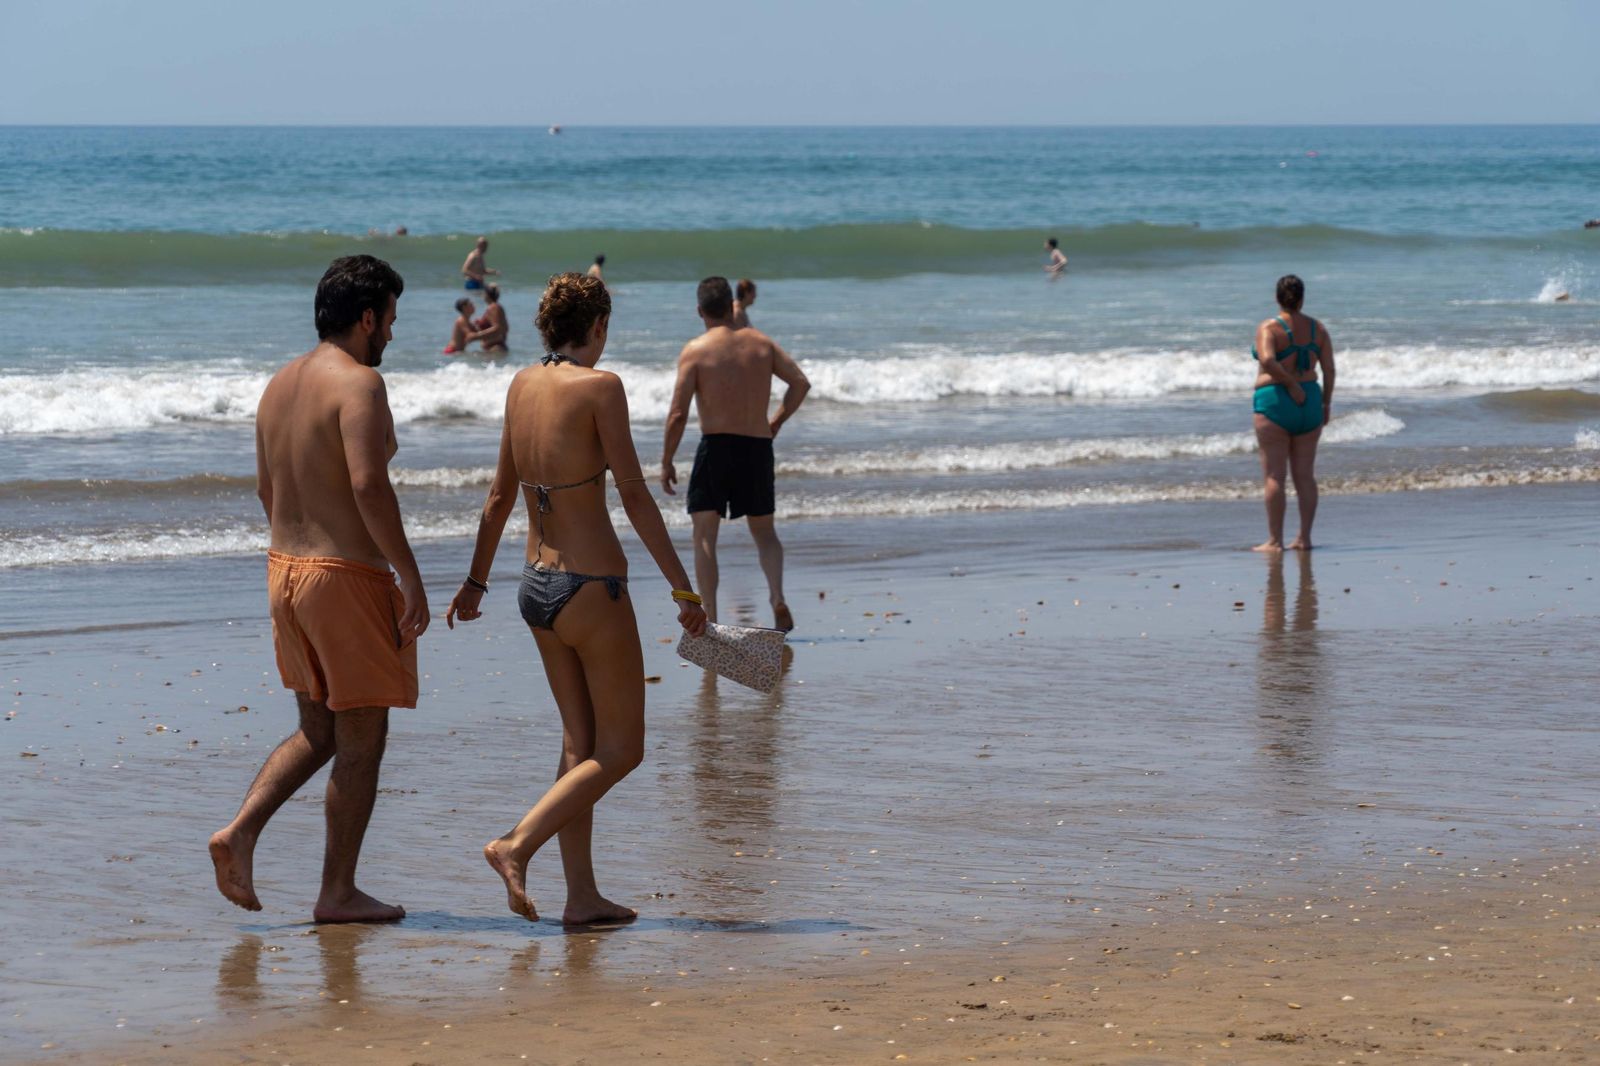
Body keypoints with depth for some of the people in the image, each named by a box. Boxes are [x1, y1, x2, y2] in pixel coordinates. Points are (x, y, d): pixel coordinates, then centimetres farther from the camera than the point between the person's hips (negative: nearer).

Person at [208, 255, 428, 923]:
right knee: (361, 741, 3)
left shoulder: (279, 384, 10)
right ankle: (338, 893, 7)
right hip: (349, 577, -8)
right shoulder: (359, 383, -16)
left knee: (317, 732, 20)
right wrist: (411, 579, -21)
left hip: (285, 568, 8)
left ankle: (239, 833, 3)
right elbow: (368, 485, -26)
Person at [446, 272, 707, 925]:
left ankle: (582, 896, 12)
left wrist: (476, 582, 24)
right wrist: (682, 587, -13)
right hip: (592, 587, -7)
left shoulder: (522, 385, 6)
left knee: (581, 743, 13)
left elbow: (500, 495, 14)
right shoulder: (599, 387, -14)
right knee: (621, 750, 3)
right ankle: (517, 845, -11)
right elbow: (634, 494, -16)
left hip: (537, 586, 7)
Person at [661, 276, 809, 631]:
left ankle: (710, 618, -8)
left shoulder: (695, 351, -6)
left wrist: (666, 462, -1)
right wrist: (776, 422, 16)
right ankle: (777, 595, -8)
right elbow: (800, 383, 2)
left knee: (704, 535, 3)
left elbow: (678, 415, -11)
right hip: (758, 446, 3)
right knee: (764, 532, 17)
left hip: (716, 446, -3)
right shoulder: (760, 343, 5)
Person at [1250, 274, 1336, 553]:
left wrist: (1291, 384, -14)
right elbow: (1329, 369, 4)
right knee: (1305, 475, 8)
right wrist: (1326, 403, 12)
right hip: (1310, 403, 5)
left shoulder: (1269, 328, -9)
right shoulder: (1317, 329, 5)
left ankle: (1275, 540, -4)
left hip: (1274, 402, -5)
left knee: (1274, 476, -2)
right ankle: (1304, 538, 8)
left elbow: (1267, 360, -25)